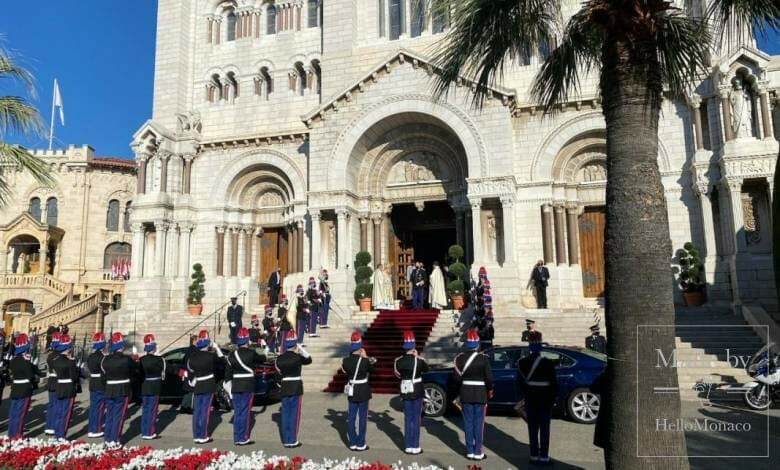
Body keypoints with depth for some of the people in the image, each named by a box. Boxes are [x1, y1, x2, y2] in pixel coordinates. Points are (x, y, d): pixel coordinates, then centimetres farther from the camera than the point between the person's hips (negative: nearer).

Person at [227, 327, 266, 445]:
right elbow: (262, 360, 8)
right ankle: (243, 438, 4)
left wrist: (229, 385, 14)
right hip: (248, 387, -4)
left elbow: (228, 373, 5)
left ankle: (236, 438, 17)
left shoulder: (232, 355, 1)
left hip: (235, 387, 4)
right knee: (245, 412, 2)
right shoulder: (251, 353, -11)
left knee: (237, 412, 11)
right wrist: (265, 355, 30)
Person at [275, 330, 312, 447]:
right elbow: (309, 360, 4)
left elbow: (278, 370, 10)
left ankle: (285, 440, 17)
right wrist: (301, 349, 3)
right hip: (296, 388, -4)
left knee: (285, 414, 11)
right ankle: (292, 440, 6)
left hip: (284, 388, 4)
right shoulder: (298, 357, -13)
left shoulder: (279, 358, 0)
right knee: (294, 414, 3)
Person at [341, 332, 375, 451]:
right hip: (363, 393, -4)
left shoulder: (346, 360, -8)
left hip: (352, 392, 4)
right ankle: (360, 444, 11)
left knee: (351, 418, 12)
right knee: (362, 418, 6)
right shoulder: (365, 361, -18)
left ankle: (352, 443, 20)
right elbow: (371, 369, 1)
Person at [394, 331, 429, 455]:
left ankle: (408, 446, 16)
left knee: (407, 419, 12)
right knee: (416, 419, 6)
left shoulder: (399, 361, -7)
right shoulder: (419, 360, -14)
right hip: (417, 392, -3)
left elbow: (398, 375, 7)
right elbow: (426, 369, 6)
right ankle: (415, 447, 9)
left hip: (405, 392, 3)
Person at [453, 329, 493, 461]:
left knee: (468, 423, 9)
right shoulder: (484, 358, -12)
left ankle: (469, 451, 15)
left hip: (465, 394, 2)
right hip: (480, 394, -2)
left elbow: (457, 377, -7)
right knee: (478, 423, 6)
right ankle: (477, 452, 10)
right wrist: (490, 390, 6)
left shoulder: (460, 358, -5)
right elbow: (489, 378, -12)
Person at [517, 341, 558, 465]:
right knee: (544, 428, 4)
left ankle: (534, 455, 15)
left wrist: (526, 394, 11)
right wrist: (553, 397, 1)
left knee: (533, 428, 10)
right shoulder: (548, 363, -13)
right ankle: (544, 456, 6)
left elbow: (520, 381, 1)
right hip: (546, 400, -3)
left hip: (530, 399, 3)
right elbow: (553, 383, -10)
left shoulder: (522, 363, -3)